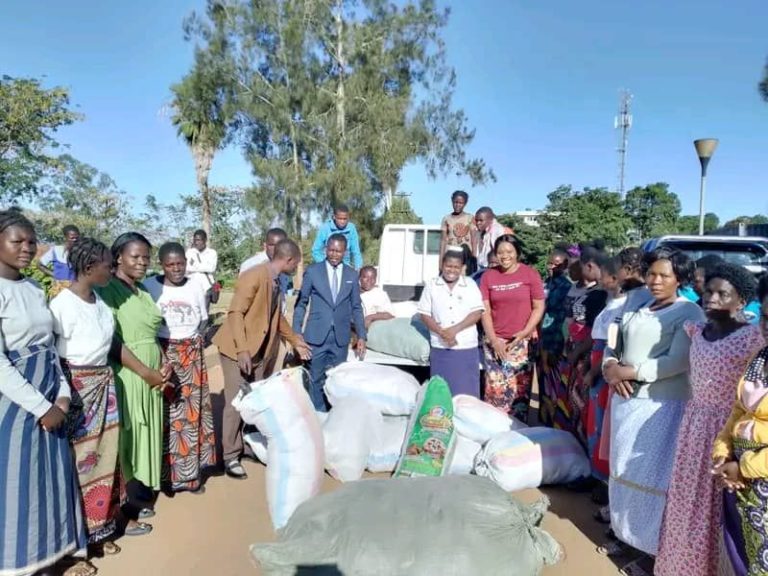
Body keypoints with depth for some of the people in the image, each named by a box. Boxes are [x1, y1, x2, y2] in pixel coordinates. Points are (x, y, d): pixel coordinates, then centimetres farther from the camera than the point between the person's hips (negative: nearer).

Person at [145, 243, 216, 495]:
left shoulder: (195, 289, 4)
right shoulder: (148, 287, -7)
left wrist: (189, 342, 5)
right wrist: (156, 349, -3)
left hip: (191, 356, 3)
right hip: (160, 355, -3)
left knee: (191, 412, 6)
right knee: (163, 415, 2)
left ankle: (189, 472, 17)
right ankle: (161, 474, 15)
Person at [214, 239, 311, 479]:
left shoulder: (276, 281, 7)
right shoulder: (254, 276, -19)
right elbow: (235, 313, -23)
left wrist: (295, 341, 24)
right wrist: (242, 349, -28)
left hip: (261, 351, 8)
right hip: (239, 350, -8)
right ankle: (230, 456, 11)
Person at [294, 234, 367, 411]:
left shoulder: (352, 275, 6)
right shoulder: (312, 271, -1)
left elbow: (356, 308, 10)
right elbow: (301, 304, 3)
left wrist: (361, 336, 5)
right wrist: (296, 333, -2)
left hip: (340, 338, 2)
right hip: (316, 336, -2)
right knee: (316, 380, 3)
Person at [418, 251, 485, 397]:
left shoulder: (470, 285, 3)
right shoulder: (431, 285, 3)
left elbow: (477, 313, -4)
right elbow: (425, 314, 2)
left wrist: (455, 329, -14)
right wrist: (442, 333, -13)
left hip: (466, 347, 0)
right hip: (439, 347, 1)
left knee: (467, 391, 4)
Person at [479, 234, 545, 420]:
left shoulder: (530, 274, -1)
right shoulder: (488, 276, 5)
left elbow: (539, 307, -2)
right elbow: (485, 310, 2)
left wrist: (525, 332, -12)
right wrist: (493, 339, -7)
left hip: (522, 342, -1)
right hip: (495, 342, 2)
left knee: (520, 389, 3)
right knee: (495, 389, 2)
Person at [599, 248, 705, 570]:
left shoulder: (689, 313, -8)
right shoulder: (635, 309, 11)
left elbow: (678, 362, -18)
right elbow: (612, 347, 13)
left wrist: (629, 372, -17)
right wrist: (610, 369, -8)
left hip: (661, 407, -6)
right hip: (625, 400, 6)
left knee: (651, 476, 3)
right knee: (623, 470, 16)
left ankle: (651, 548, 19)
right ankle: (624, 534, 33)